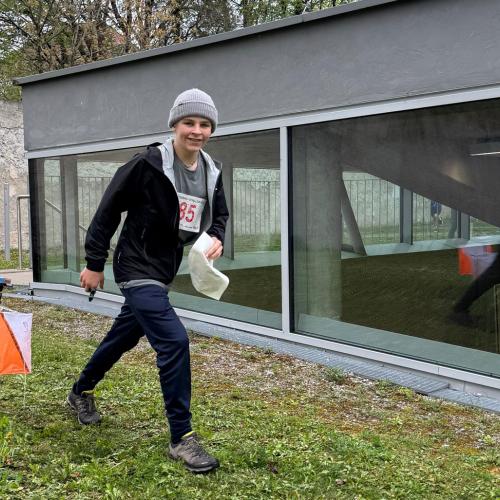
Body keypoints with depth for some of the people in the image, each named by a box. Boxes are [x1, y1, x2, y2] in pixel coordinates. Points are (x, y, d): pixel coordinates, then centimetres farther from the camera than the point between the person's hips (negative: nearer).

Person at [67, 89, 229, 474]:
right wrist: (94, 263, -6)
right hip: (137, 269, -8)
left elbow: (219, 215, 15)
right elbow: (109, 210, -11)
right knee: (174, 341, -20)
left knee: (124, 336, 24)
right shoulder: (149, 164, -19)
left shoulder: (211, 172, 0)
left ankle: (81, 392, 50)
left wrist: (216, 238, -9)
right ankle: (182, 437, -8)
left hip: (164, 272, 8)